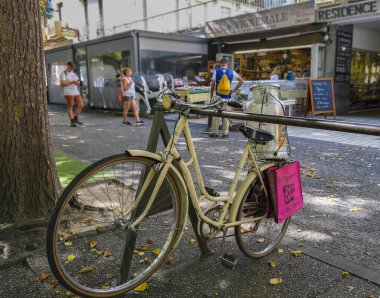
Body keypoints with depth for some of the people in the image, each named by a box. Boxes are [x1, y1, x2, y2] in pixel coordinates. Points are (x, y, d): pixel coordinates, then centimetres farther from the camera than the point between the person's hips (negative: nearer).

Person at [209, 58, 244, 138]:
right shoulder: (231, 72, 1)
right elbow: (241, 81, 1)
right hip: (227, 97, 1)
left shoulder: (216, 72, -3)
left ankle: (215, 132, 10)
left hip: (218, 96, -1)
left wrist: (211, 94, 8)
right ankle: (225, 133, 12)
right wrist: (235, 90, 5)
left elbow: (213, 84, -2)